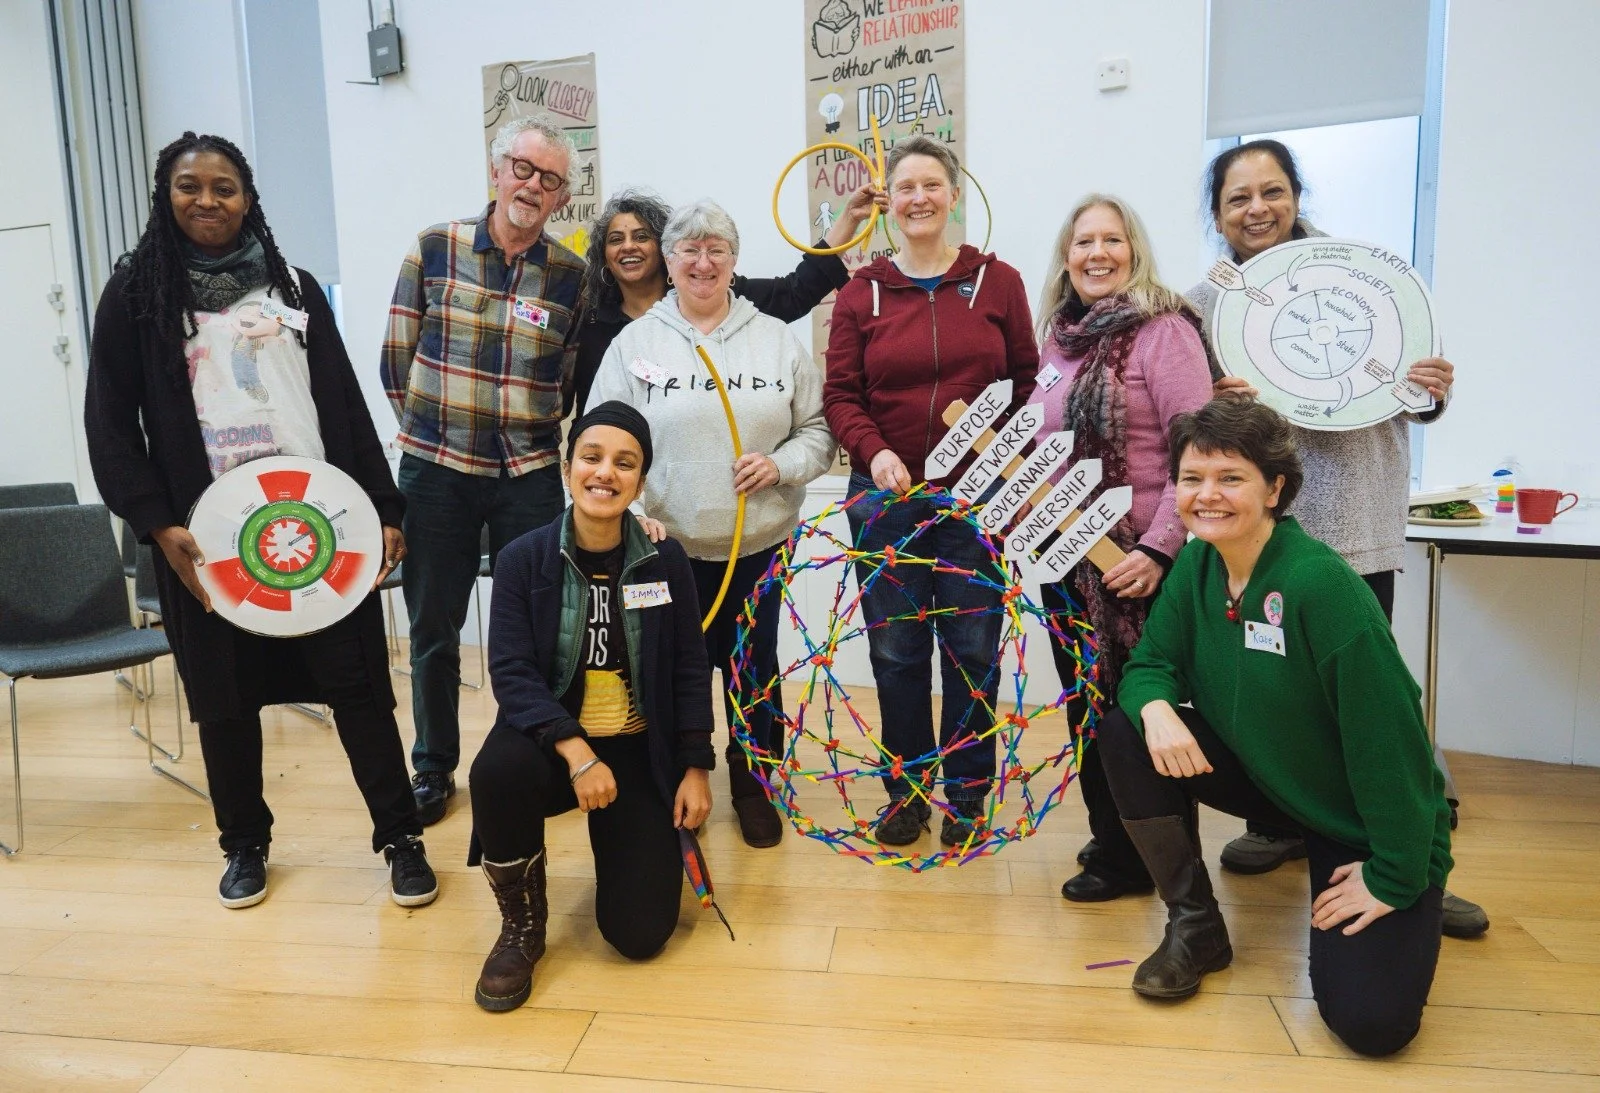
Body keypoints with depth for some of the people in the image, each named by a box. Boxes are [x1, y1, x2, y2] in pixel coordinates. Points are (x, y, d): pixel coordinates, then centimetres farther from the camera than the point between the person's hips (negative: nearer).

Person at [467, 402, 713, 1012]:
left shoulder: (665, 560, -5)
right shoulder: (524, 559, -9)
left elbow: (689, 670, 1)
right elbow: (512, 672, -15)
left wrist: (696, 769, -2)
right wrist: (576, 752, -27)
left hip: (639, 753, 1)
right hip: (550, 739, 0)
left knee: (640, 933, -8)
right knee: (497, 772, -37)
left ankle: (658, 846, 29)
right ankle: (522, 927, -7)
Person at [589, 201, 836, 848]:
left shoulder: (776, 339, 5)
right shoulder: (635, 343, 3)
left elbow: (818, 430, 7)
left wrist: (782, 464, -12)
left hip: (758, 544, 1)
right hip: (667, 546, 0)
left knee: (754, 666, 11)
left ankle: (753, 787, 32)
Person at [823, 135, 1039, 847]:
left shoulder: (997, 282, 4)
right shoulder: (861, 292, 4)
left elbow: (1027, 381, 6)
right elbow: (840, 394, 2)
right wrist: (874, 452, -15)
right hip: (887, 497, 1)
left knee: (973, 650, 7)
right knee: (895, 650, 8)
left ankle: (966, 796, 24)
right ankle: (907, 792, 26)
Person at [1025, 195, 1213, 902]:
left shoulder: (1164, 331, -10)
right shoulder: (1059, 336, 11)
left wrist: (1159, 548, -21)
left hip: (1133, 564, -7)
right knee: (1086, 707, 16)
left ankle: (1133, 862, 23)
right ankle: (1108, 839, 35)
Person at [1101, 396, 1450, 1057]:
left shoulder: (1321, 583, -28)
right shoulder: (1195, 564, -7)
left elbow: (1386, 735, -25)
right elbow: (1152, 663, -2)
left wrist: (1393, 878, -20)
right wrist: (1156, 708, -27)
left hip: (1362, 817, -5)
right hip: (1259, 773, 5)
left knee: (1370, 1021, -17)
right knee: (1125, 733, -20)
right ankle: (1195, 927, -1)